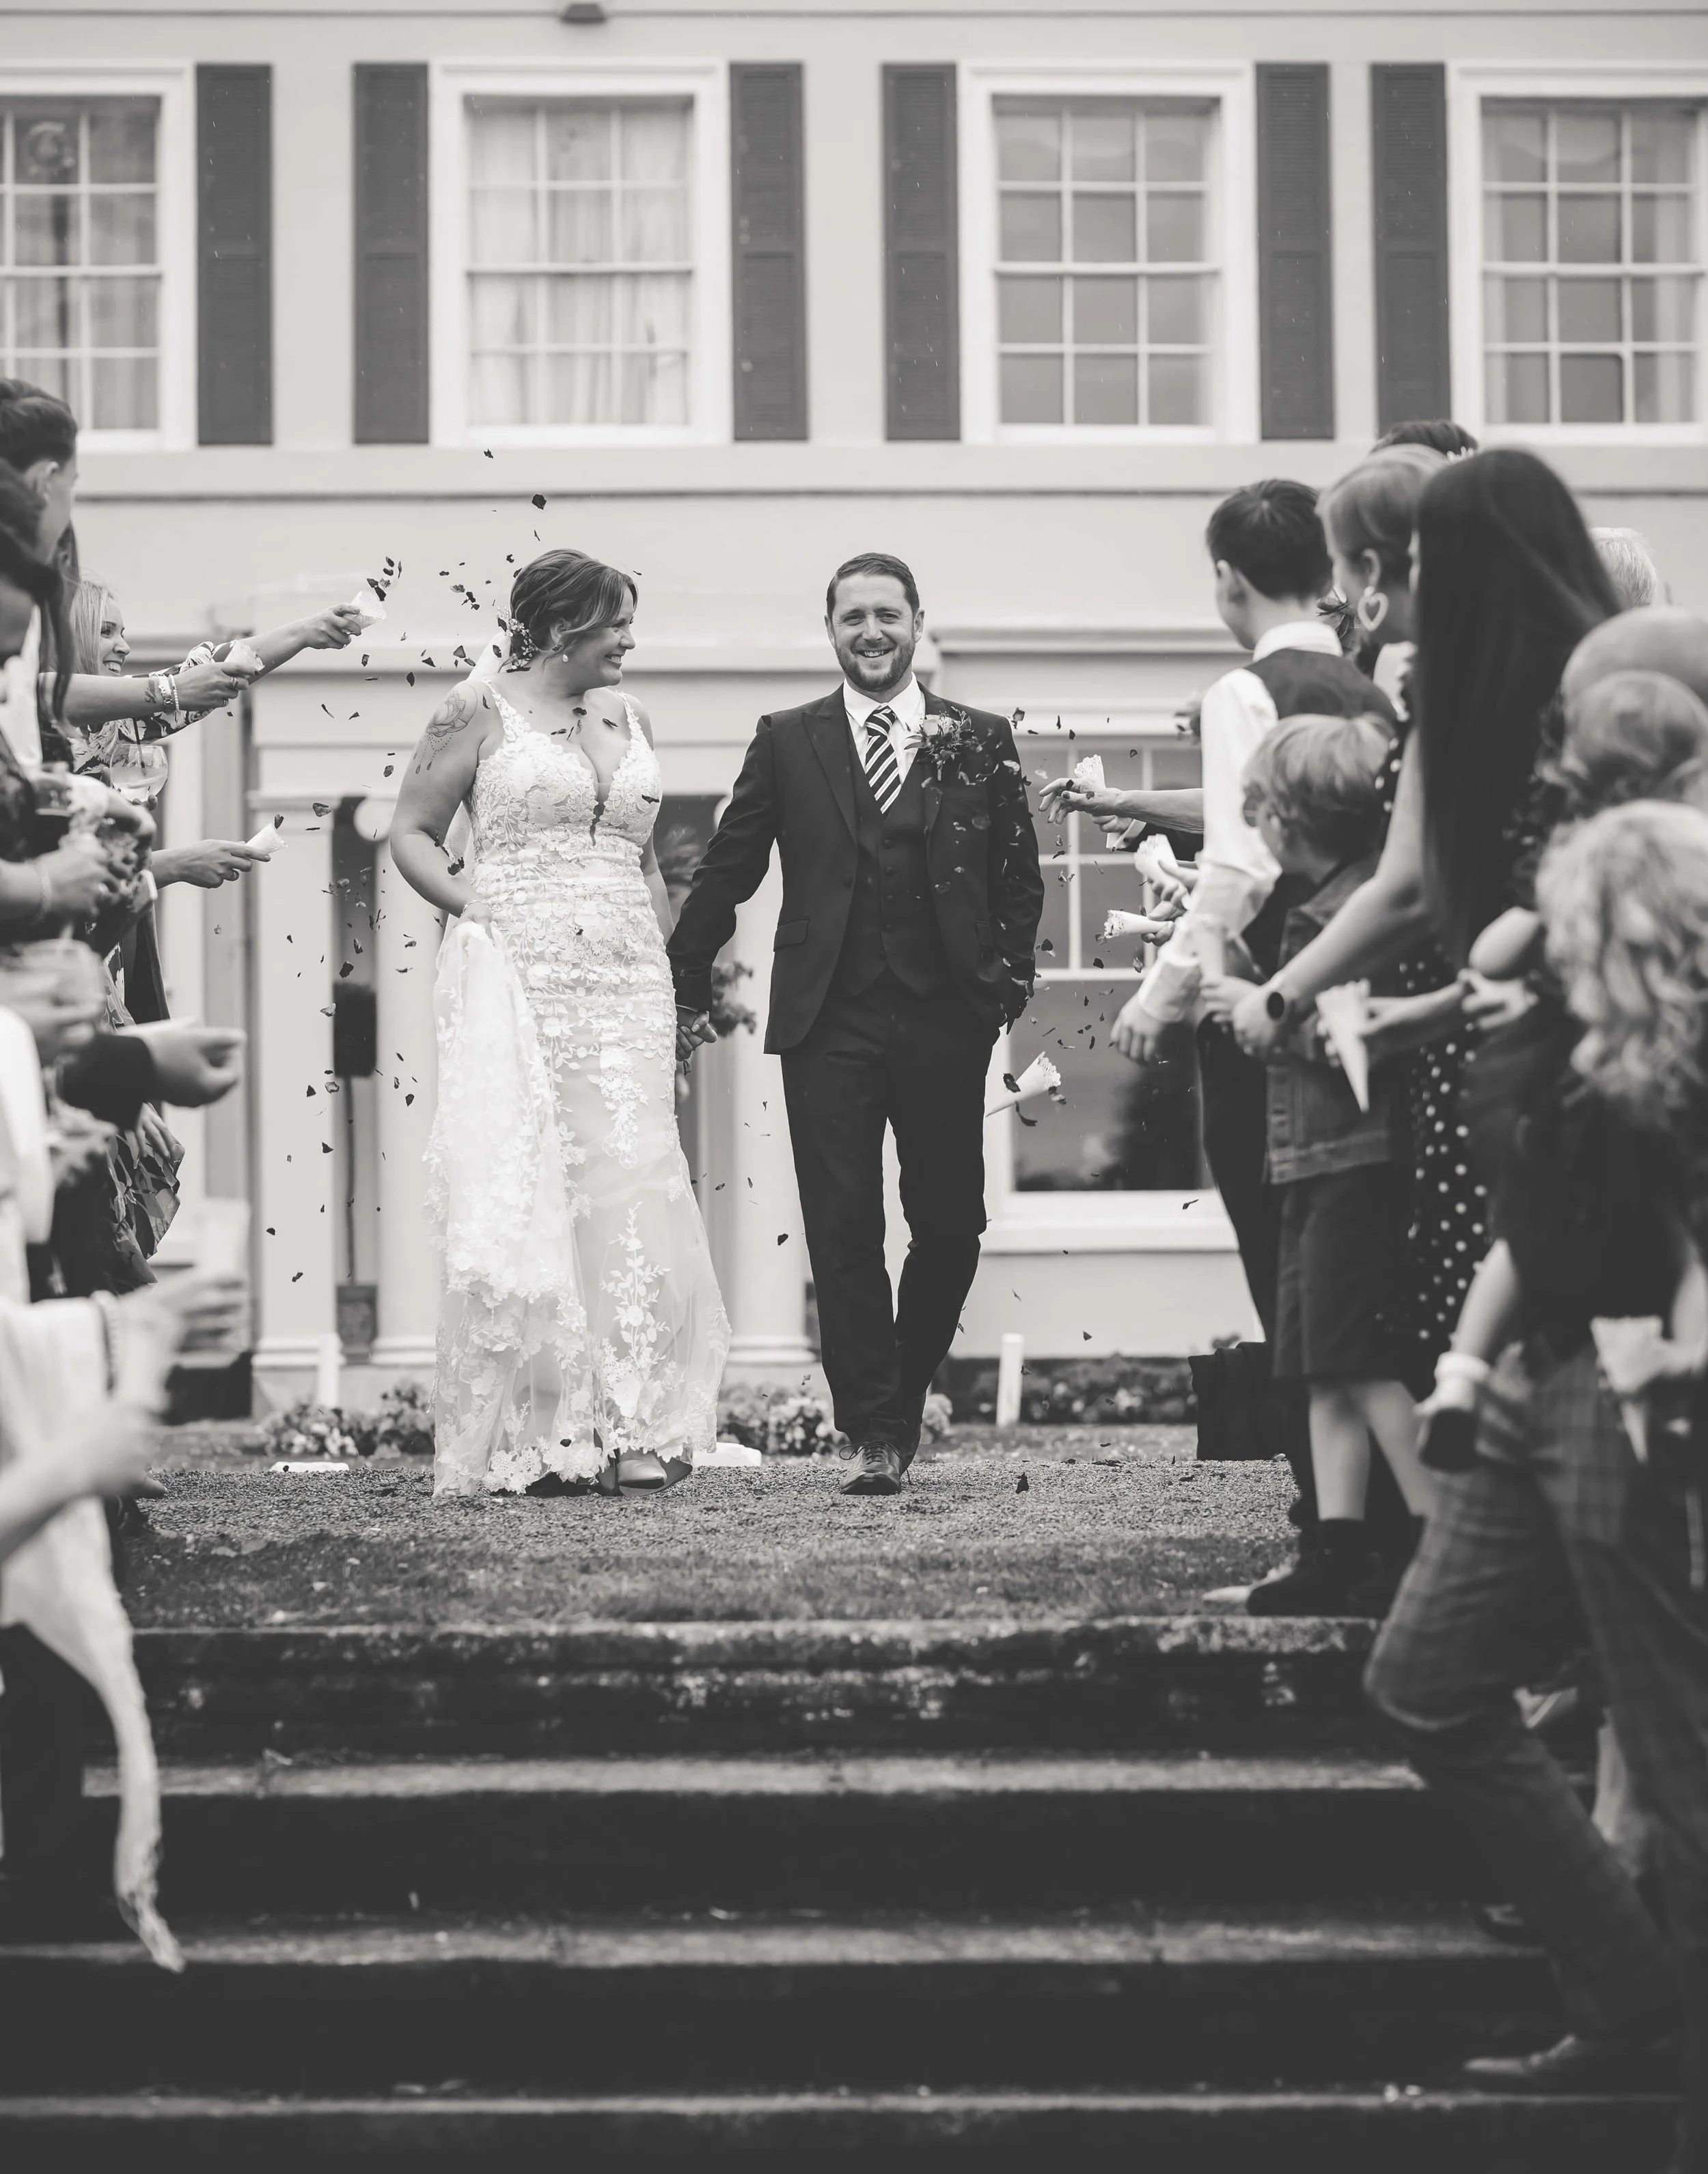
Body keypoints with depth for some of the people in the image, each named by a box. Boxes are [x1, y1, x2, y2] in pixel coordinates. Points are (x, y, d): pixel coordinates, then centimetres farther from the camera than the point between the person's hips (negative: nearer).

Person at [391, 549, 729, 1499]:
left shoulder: (630, 717, 17)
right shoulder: (479, 712, 2)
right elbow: (413, 834, 3)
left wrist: (676, 979, 18)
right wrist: (472, 905, -13)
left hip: (628, 982, 4)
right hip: (522, 978, -4)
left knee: (630, 1190, -7)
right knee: (526, 1194, -6)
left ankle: (633, 1430, -8)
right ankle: (538, 1439, -4)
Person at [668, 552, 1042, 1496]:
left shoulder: (979, 742, 7)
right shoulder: (788, 742, 7)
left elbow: (1019, 875, 9)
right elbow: (727, 869, 8)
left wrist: (1009, 984, 0)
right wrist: (686, 985, 5)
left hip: (944, 1019, 1)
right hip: (828, 1021, -1)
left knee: (949, 1226, 5)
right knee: (843, 1231, -4)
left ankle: (902, 1398, 26)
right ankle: (874, 1437, 1)